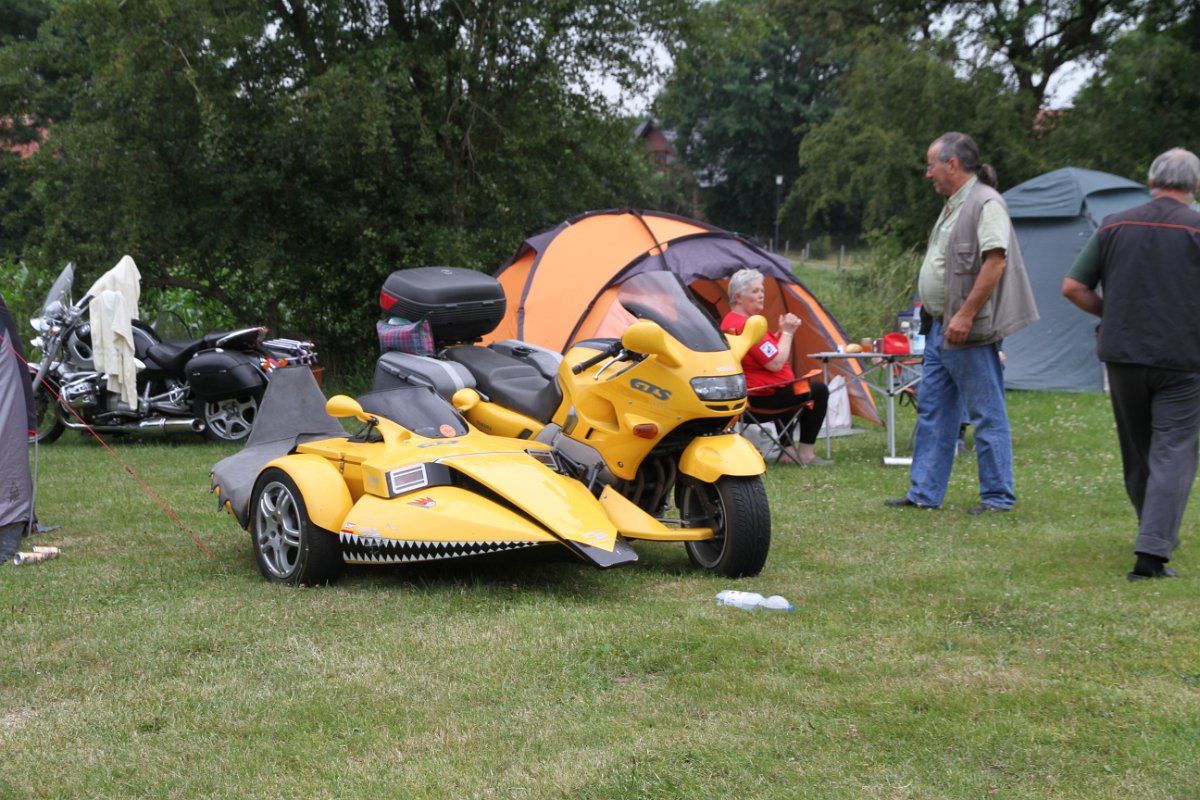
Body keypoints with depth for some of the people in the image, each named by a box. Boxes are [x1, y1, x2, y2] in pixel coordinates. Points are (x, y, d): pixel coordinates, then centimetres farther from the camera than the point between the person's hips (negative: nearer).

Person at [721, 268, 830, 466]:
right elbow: (776, 363, -23)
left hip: (746, 391, 11)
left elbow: (770, 354, 18)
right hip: (763, 396, -11)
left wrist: (783, 331, 5)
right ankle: (805, 453, 3)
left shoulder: (729, 322, 13)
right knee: (819, 390, -2)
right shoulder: (747, 327, -23)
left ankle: (787, 450, 28)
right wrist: (787, 332, -12)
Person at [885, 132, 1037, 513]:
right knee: (932, 413, 12)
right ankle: (924, 493, 19)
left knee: (987, 416, -2)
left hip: (969, 332, -10)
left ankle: (998, 496, 5)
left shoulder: (986, 203, -13)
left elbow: (995, 261, -22)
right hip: (939, 329, 10)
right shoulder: (953, 206, 17)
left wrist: (965, 315, -25)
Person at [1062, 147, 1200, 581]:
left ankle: (1158, 537, 33)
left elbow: (1073, 288, 3)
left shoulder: (1115, 225, 3)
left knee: (1137, 451, 17)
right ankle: (1153, 551, -12)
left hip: (1123, 353, 4)